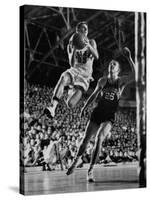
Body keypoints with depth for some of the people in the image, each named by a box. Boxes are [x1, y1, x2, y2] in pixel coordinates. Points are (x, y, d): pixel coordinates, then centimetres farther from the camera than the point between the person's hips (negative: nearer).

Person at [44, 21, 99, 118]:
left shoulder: (91, 42, 11)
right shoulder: (71, 45, 10)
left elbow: (96, 56, -7)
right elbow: (72, 64, 0)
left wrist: (88, 46, -26)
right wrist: (73, 49, -16)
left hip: (86, 75, -1)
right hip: (75, 70, 1)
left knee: (70, 104, -19)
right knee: (63, 78, -41)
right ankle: (52, 107, -48)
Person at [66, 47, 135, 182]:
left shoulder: (122, 81, -4)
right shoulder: (103, 81, 4)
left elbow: (135, 75, -22)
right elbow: (94, 95, 18)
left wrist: (129, 58, -28)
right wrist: (84, 107, 16)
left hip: (109, 117, -3)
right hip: (97, 113, 3)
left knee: (99, 138, -24)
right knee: (86, 139, 6)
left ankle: (90, 170, -17)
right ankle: (76, 161, 33)